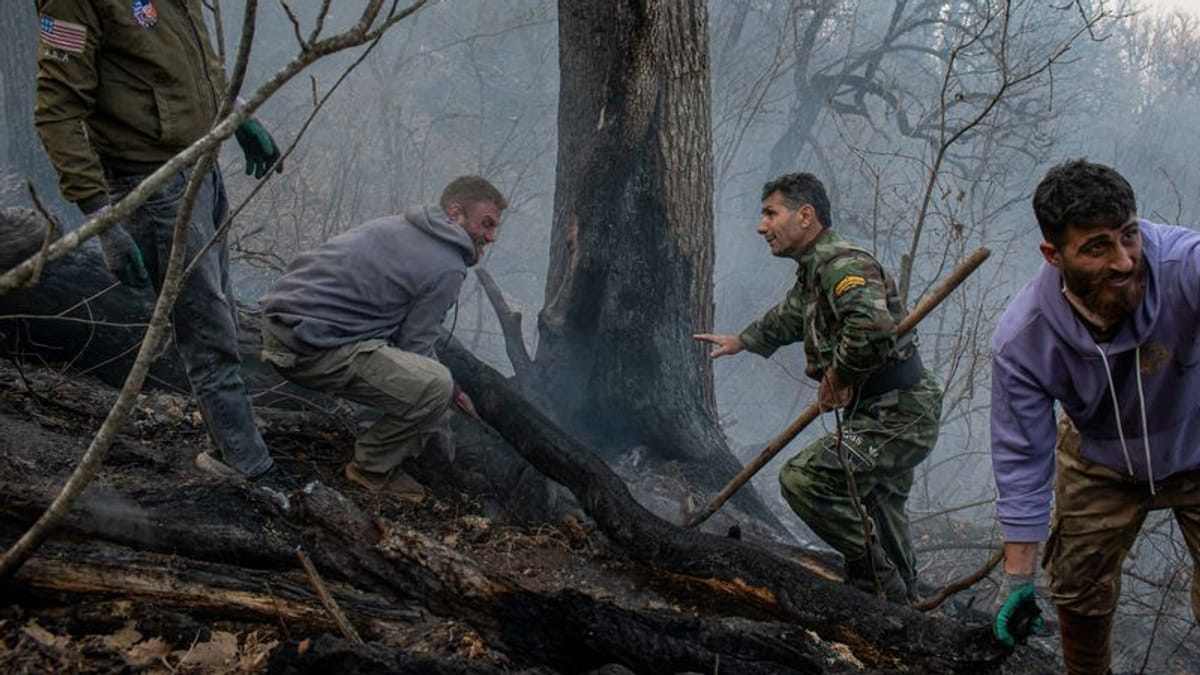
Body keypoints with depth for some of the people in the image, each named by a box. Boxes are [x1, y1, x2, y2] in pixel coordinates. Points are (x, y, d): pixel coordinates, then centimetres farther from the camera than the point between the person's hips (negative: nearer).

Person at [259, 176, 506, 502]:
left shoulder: (397, 225, 18)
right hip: (311, 349, -10)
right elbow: (415, 347, -7)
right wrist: (451, 391, 11)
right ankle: (373, 468, 3)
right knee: (436, 386, -18)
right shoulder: (446, 268, -11)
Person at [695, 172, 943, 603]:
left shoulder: (843, 265, -19)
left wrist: (838, 377, -23)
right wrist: (742, 341, 51)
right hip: (896, 418, 11)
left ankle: (874, 574, -8)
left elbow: (872, 327, -39)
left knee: (802, 478, -21)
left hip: (898, 418, -11)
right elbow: (789, 317, 36)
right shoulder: (813, 271, 13)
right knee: (885, 530, 20)